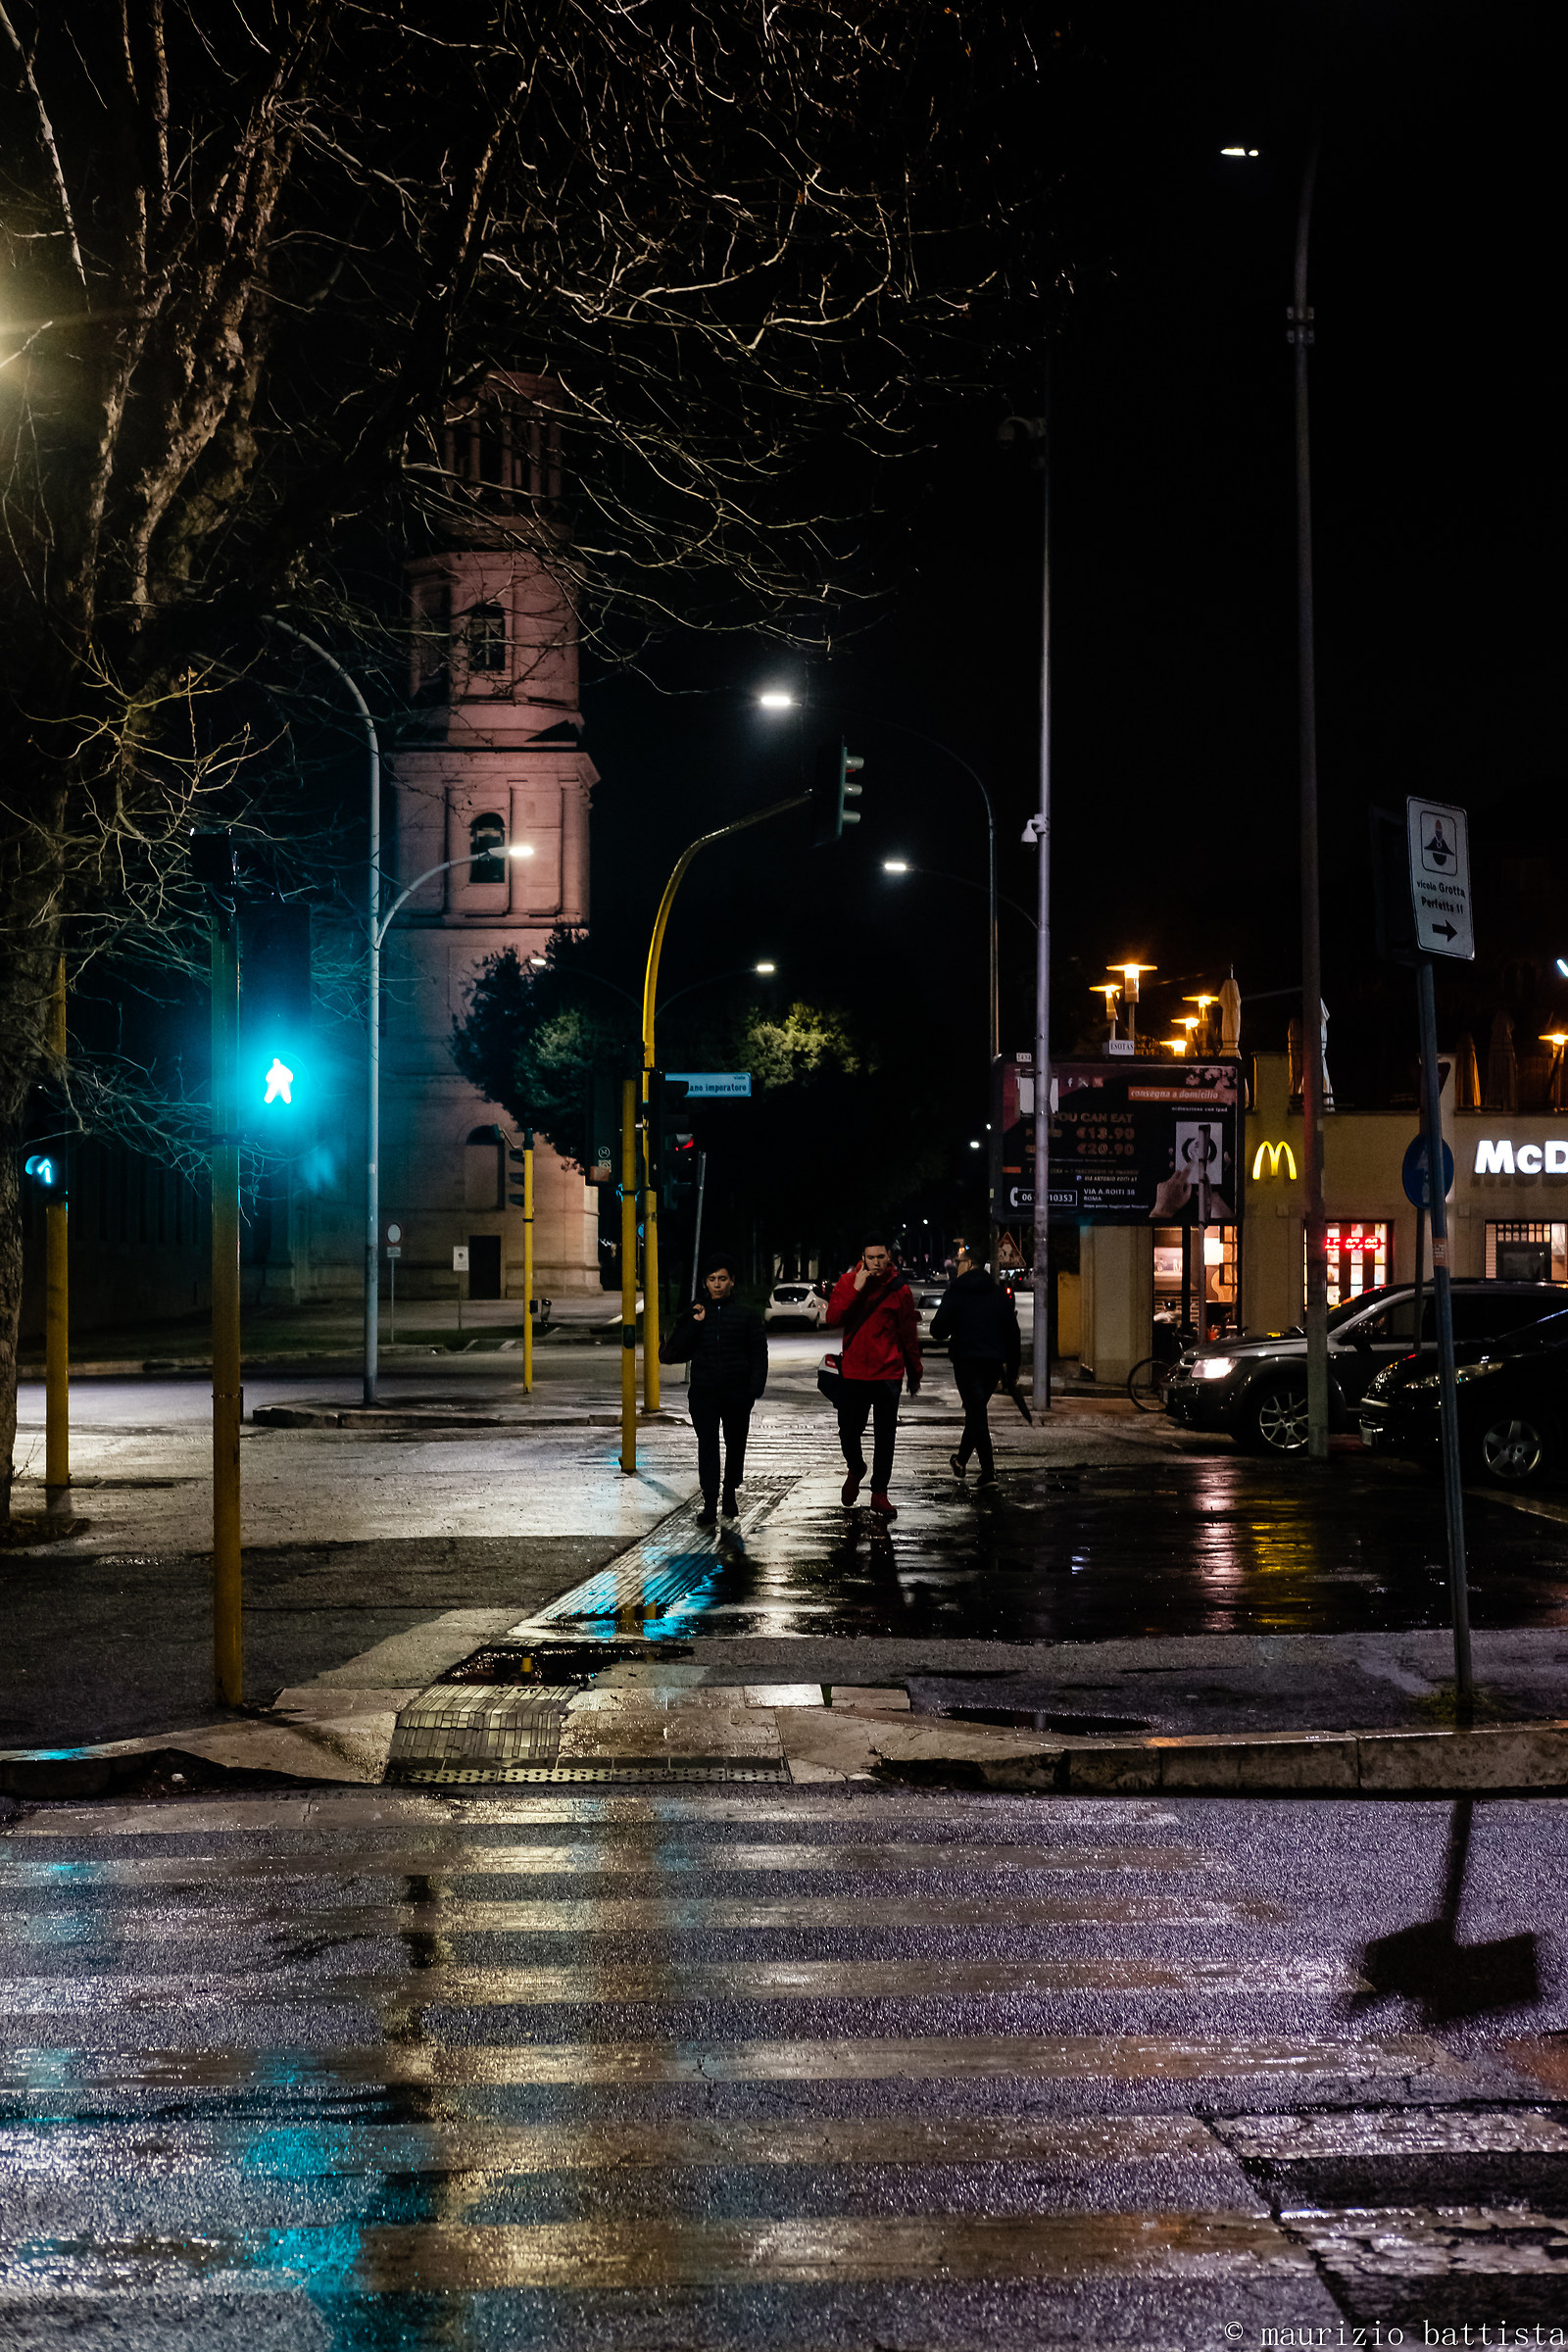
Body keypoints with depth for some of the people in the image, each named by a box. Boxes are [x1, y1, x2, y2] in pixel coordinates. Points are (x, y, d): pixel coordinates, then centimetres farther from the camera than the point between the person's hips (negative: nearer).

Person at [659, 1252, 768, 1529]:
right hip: (704, 1394, 0)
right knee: (707, 1446, -8)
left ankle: (729, 1495, 28)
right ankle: (710, 1505, -10)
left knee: (735, 1445, 10)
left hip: (737, 1394, 0)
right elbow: (675, 1352, 4)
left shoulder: (747, 1315, 6)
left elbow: (759, 1355, 5)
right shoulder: (694, 1314, 10)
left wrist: (754, 1389, -7)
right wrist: (694, 1324, -7)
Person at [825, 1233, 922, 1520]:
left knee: (885, 1436, 3)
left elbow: (909, 1334, 7)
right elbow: (833, 1317, -9)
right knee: (848, 1431, 6)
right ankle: (855, 1470, 36)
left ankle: (879, 1493, 12)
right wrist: (855, 1290, -19)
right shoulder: (848, 1281, 2)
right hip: (853, 1372, 1)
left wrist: (915, 1373, 12)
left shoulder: (899, 1289, 0)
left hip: (888, 1374, -1)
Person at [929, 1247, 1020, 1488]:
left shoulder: (956, 1292, -4)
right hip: (994, 1362, 4)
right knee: (976, 1411, 20)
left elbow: (939, 1328, -8)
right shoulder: (998, 1293, 8)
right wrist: (1012, 1370, 11)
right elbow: (1013, 1332, 7)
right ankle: (961, 1460, 32)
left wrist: (938, 1336, 17)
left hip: (967, 1360, -4)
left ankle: (988, 1471, -13)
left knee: (976, 1413, -3)